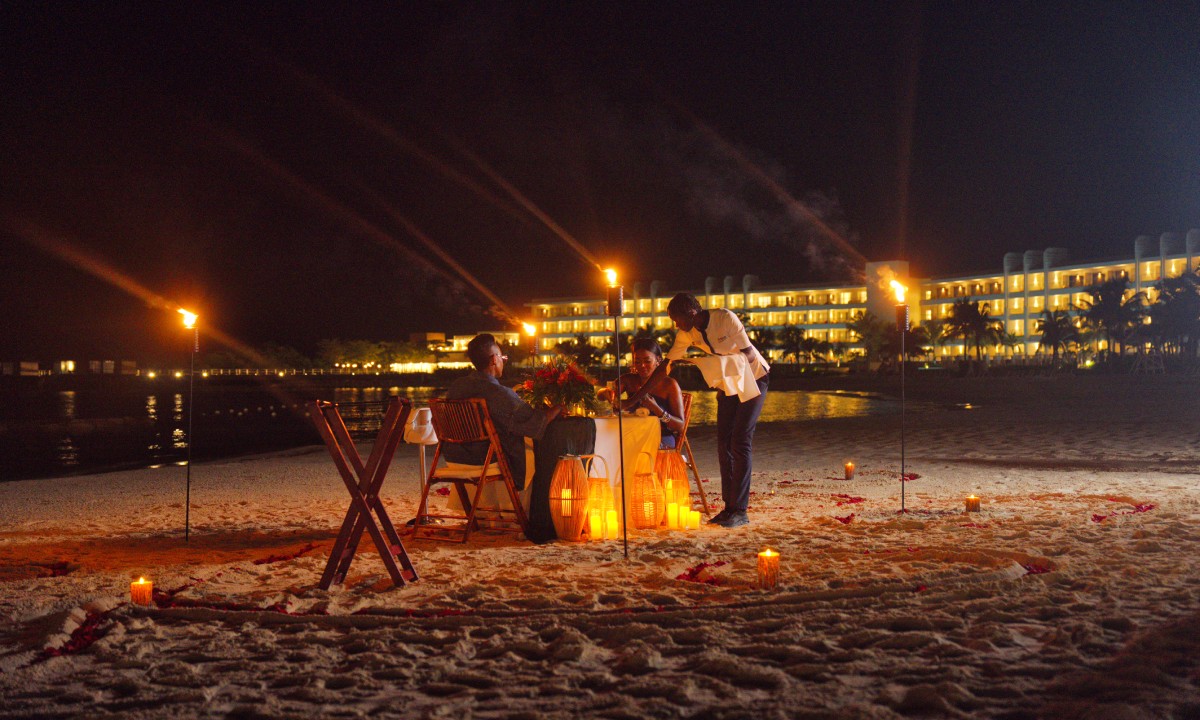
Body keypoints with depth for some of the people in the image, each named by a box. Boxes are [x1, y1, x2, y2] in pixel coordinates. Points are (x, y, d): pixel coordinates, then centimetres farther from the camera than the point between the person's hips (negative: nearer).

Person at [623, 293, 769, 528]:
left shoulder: (725, 318, -27)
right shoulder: (687, 333, -9)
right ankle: (729, 507, 7)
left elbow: (749, 355, -24)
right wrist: (635, 399, -9)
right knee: (724, 443, 1)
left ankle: (740, 511, -11)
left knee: (740, 442, -13)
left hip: (753, 377, -6)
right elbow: (666, 366, -6)